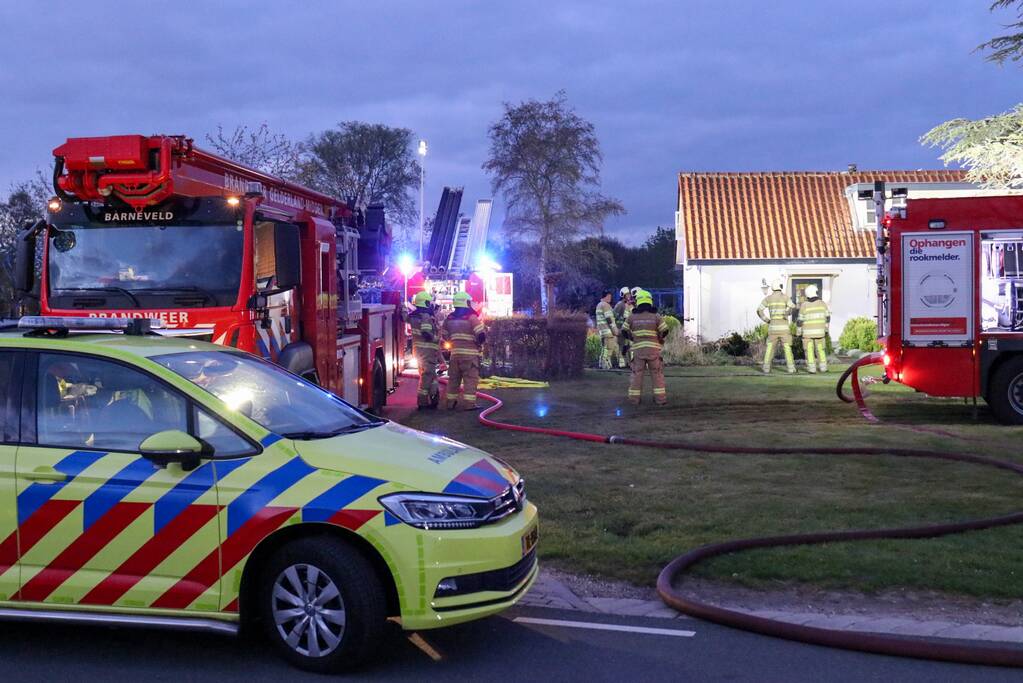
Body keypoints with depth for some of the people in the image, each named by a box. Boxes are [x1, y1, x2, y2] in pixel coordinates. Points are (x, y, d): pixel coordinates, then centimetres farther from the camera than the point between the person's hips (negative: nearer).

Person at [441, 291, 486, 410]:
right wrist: (480, 342, 3)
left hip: (455, 352, 6)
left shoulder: (449, 318, 8)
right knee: (470, 378, -3)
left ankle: (450, 402, 19)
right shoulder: (471, 317, -9)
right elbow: (481, 334, -16)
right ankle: (469, 404, -8)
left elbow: (444, 335, 16)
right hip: (470, 353, -6)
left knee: (454, 378, 14)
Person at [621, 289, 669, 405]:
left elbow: (624, 331, 5)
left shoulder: (632, 317, 1)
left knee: (637, 374, 7)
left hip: (638, 349, 1)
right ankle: (660, 398, 5)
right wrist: (659, 339, 17)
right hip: (653, 349, -1)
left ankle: (634, 398, 6)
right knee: (657, 374, 6)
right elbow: (664, 331, -3)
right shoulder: (656, 317, -2)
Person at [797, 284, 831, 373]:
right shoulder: (822, 304, -2)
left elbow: (800, 320, -7)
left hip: (807, 332, -2)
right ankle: (823, 367, 11)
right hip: (819, 331, 2)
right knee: (821, 349, 13)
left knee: (809, 350, 3)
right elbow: (827, 317, 4)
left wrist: (798, 332, 3)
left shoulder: (804, 305, -9)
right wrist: (826, 329, 15)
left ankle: (812, 368, -1)